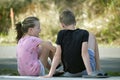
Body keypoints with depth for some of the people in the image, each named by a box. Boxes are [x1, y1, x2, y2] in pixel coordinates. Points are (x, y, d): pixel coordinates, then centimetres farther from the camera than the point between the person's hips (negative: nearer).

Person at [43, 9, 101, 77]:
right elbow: (84, 53, -20)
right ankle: (98, 69, 25)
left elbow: (57, 56, -10)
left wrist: (50, 74, -8)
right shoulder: (84, 33, -11)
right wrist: (90, 72, -22)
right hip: (84, 71, -2)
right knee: (91, 36, 17)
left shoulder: (61, 34, -7)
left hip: (69, 74, 2)